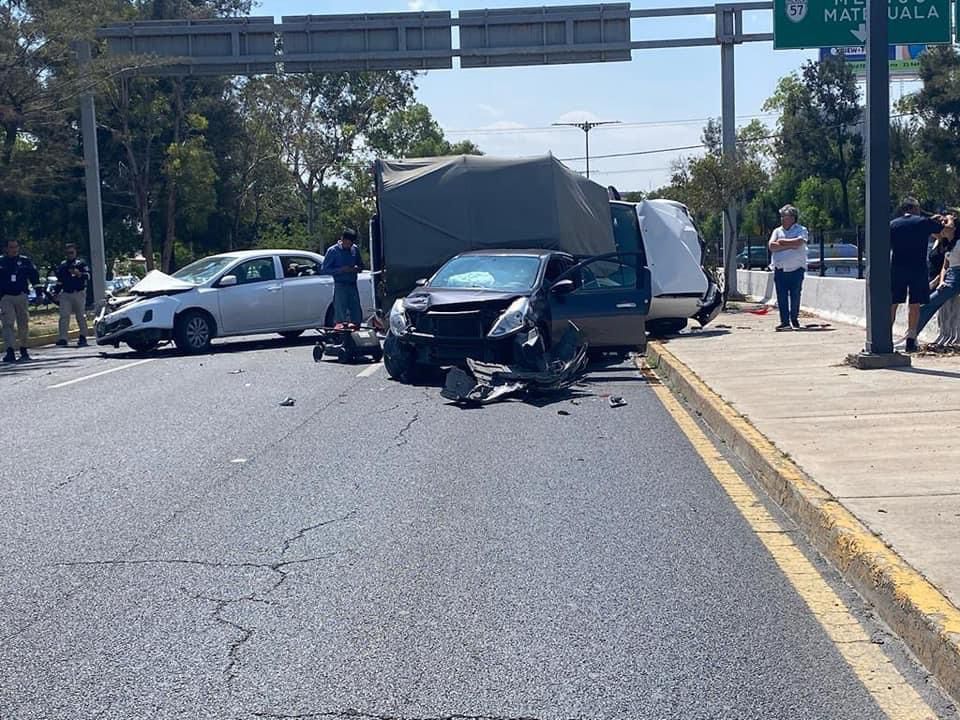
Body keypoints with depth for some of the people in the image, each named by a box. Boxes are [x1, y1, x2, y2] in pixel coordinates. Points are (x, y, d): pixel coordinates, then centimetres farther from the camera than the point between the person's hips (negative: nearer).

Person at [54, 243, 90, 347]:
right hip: (65, 294, 3)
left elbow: (87, 276, -2)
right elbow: (59, 280, 23)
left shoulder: (81, 264, 6)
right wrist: (57, 292, 16)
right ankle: (63, 338, -10)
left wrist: (79, 274, -19)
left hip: (79, 293, -3)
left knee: (80, 315, 0)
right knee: (64, 316, -6)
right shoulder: (62, 265, 18)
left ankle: (83, 336, 8)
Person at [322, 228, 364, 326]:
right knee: (341, 316, -6)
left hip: (353, 285, 5)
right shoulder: (333, 251, -5)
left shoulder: (355, 249, 10)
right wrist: (341, 270, -17)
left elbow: (361, 265, 21)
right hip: (340, 286, -5)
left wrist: (356, 268, -4)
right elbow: (325, 269, -5)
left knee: (357, 314, 5)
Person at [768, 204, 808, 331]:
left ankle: (794, 320, 13)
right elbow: (771, 246, -1)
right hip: (780, 269, 3)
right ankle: (784, 321, 2)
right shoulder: (777, 231, 15)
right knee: (781, 297, -1)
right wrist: (790, 245, -8)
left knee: (795, 296, 1)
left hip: (796, 269, -3)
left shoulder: (801, 230, 5)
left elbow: (799, 242, -16)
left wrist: (782, 242, -4)